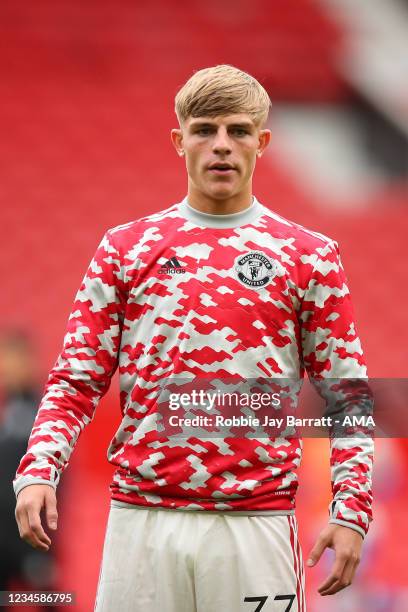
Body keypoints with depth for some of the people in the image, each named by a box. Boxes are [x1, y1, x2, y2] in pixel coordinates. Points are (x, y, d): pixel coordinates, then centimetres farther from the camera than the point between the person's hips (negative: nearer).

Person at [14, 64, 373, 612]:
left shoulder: (309, 254, 7)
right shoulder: (125, 248, 9)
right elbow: (77, 379, 9)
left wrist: (351, 509, -3)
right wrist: (39, 469, -7)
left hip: (257, 521, -1)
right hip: (141, 519, 1)